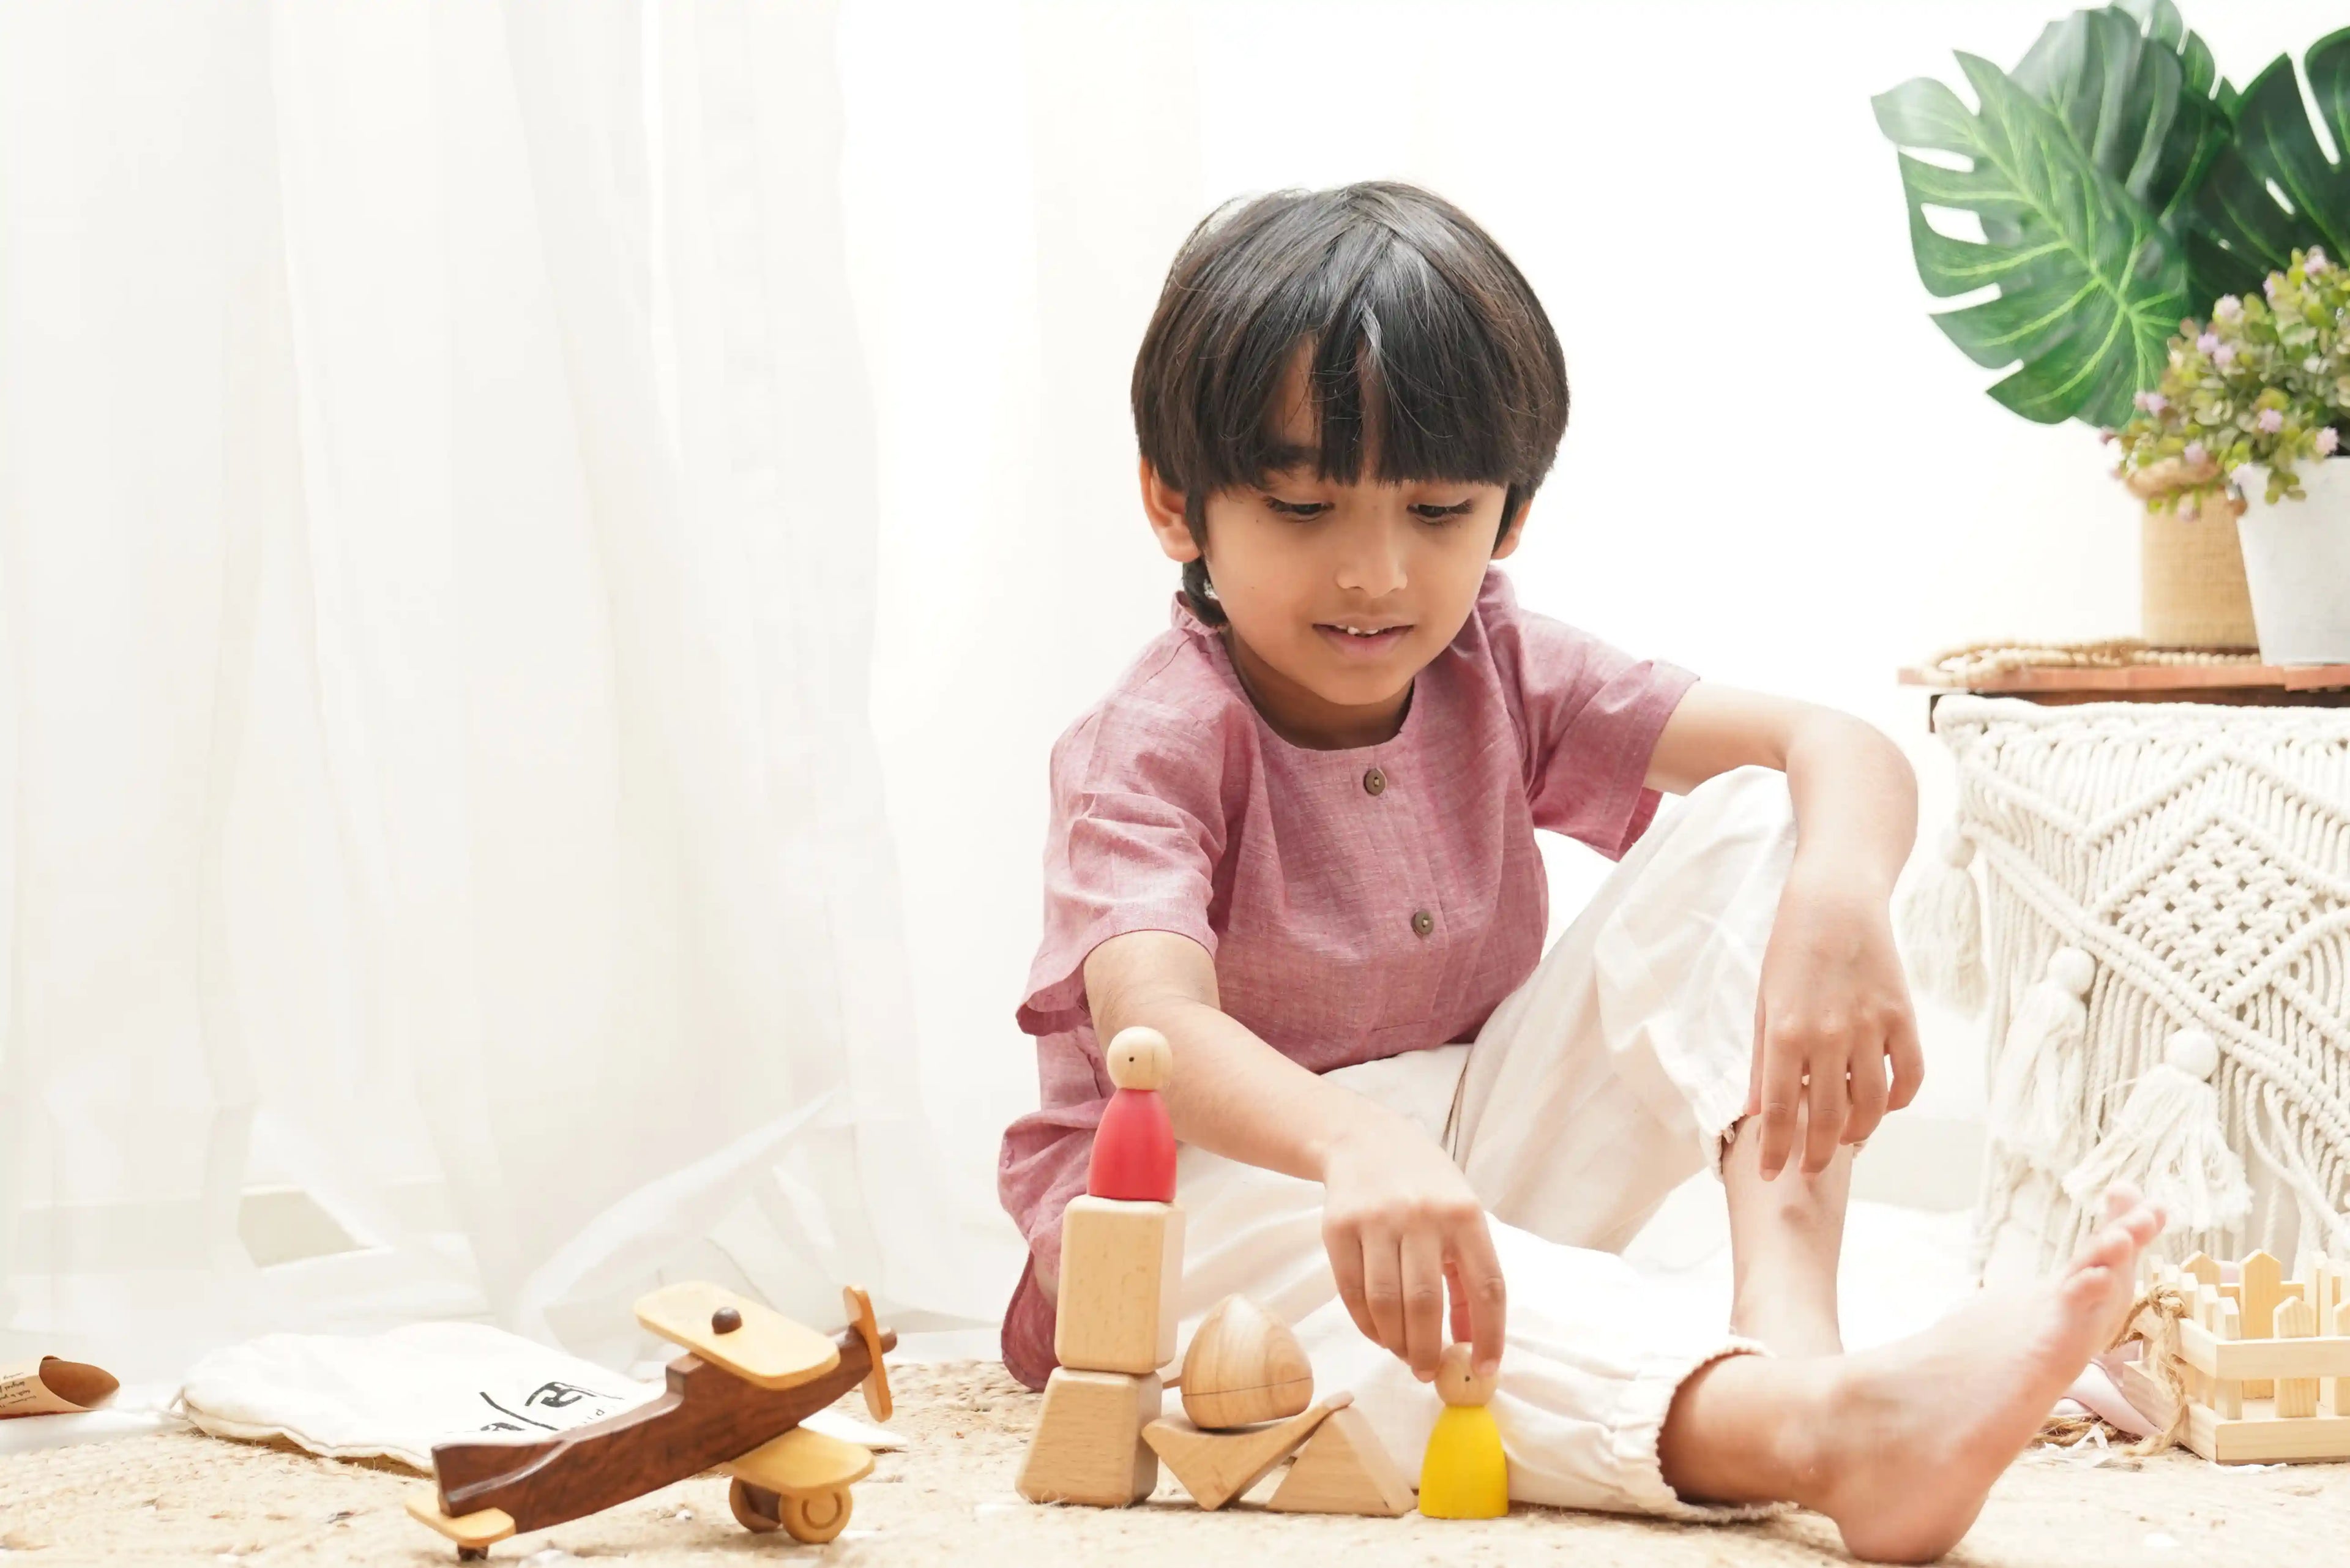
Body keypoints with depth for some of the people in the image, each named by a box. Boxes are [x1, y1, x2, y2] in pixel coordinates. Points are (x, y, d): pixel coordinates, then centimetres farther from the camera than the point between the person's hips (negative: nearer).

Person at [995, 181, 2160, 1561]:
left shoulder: (1497, 677, -1)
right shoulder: (1156, 749, -17)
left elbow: (1844, 752, -11)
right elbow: (1154, 1021, -38)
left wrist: (1840, 904, -37)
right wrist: (1356, 1148, -61)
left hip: (1476, 1157, 6)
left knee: (1754, 825, -11)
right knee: (1366, 1272, -44)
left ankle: (1790, 1322, -33)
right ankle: (1807, 1428, -69)